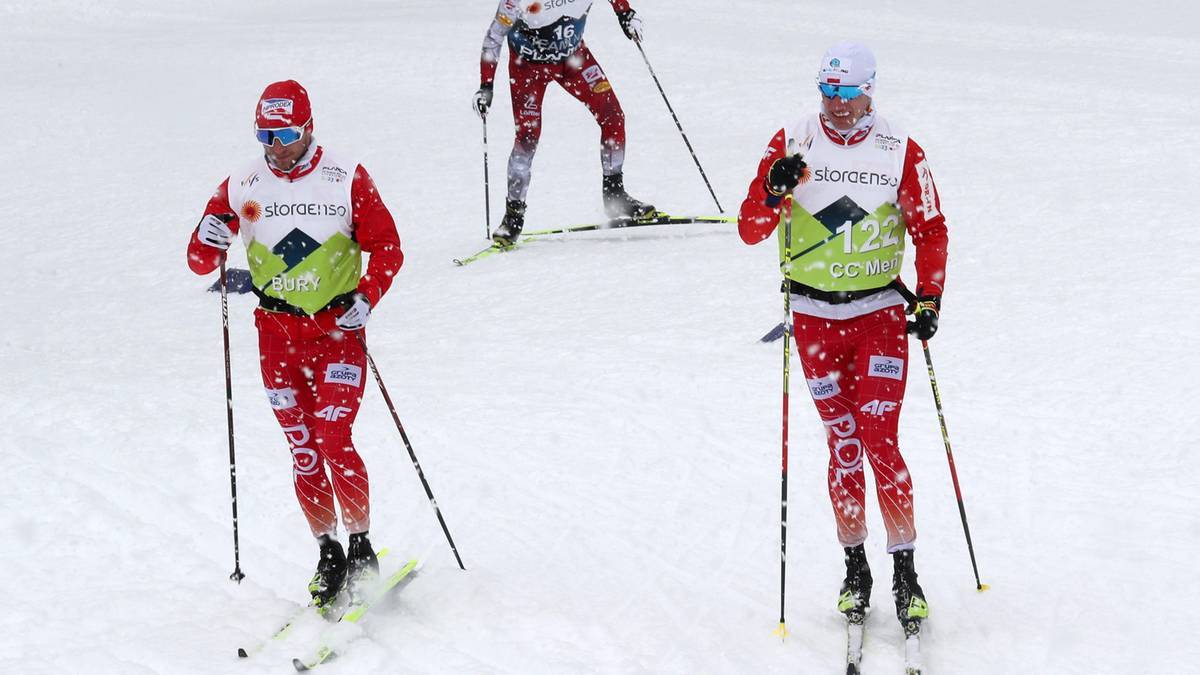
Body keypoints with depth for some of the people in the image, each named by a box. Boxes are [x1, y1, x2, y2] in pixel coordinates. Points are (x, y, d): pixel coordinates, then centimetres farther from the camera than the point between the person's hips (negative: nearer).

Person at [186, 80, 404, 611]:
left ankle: (362, 547, 1)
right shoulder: (242, 186, 0)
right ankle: (328, 554, 16)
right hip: (278, 334, 3)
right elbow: (199, 261, 4)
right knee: (302, 450, 4)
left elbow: (387, 248, -1)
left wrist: (365, 299, -15)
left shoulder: (347, 179, -5)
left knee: (333, 442, -14)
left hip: (338, 328, -2)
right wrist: (210, 239, -19)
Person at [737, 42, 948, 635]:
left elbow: (931, 231, 5)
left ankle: (905, 573, -2)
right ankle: (855, 568, 15)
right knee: (842, 442, 5)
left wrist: (929, 299, -5)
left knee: (880, 441, -8)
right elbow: (750, 231, -4)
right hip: (815, 317, 1)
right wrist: (773, 192, -24)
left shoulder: (900, 151, -2)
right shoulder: (791, 144, -2)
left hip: (880, 313, -1)